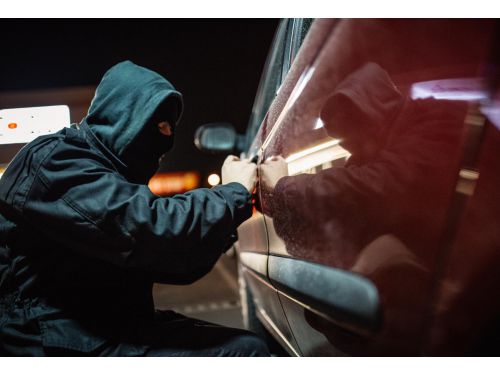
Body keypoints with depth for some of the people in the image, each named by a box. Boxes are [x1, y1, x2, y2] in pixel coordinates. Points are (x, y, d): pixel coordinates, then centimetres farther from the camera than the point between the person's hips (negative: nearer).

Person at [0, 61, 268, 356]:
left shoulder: (112, 171, 17)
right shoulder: (55, 163, -13)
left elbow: (173, 262, 17)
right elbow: (152, 229, -27)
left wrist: (228, 216, 4)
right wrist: (232, 193, -12)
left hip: (111, 328, 9)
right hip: (63, 342, -9)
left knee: (247, 346, -2)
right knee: (243, 350, -17)